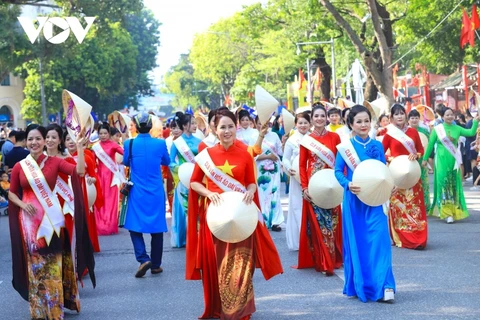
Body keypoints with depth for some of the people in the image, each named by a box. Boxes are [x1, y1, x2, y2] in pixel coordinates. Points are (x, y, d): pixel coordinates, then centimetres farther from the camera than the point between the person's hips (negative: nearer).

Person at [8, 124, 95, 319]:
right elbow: (11, 193, 9)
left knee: (54, 264, 6)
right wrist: (22, 204, -9)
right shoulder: (19, 167, 1)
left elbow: (79, 171, -13)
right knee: (35, 264, 7)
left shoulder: (54, 162, -1)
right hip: (29, 219, 1)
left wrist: (80, 147, -15)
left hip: (51, 217, 0)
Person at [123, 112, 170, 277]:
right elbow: (167, 162, 11)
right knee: (156, 227, 10)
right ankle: (156, 265, 15)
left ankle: (143, 259, -11)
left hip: (137, 193, -1)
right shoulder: (160, 143, -8)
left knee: (135, 226, 8)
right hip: (156, 193, 1)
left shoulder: (129, 144, -10)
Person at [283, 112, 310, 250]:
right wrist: (289, 169, -19)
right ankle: (297, 241, 8)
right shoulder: (291, 140, -1)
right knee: (298, 208, 2)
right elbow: (285, 159, 1)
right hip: (297, 179, -2)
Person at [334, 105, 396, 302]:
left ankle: (383, 286, -8)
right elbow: (338, 171, -2)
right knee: (355, 241, 4)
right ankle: (357, 286, 16)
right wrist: (348, 184, -20)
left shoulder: (377, 146, 7)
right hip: (353, 199, -1)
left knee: (379, 239, -9)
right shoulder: (345, 146, -1)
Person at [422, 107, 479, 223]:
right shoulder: (437, 129, -2)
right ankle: (446, 212, -7)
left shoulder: (457, 129, 5)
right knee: (443, 184, -6)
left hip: (453, 161, 3)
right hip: (441, 160, -3)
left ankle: (453, 211, 15)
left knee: (453, 185, 6)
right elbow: (430, 145, 3)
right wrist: (425, 158, 5)